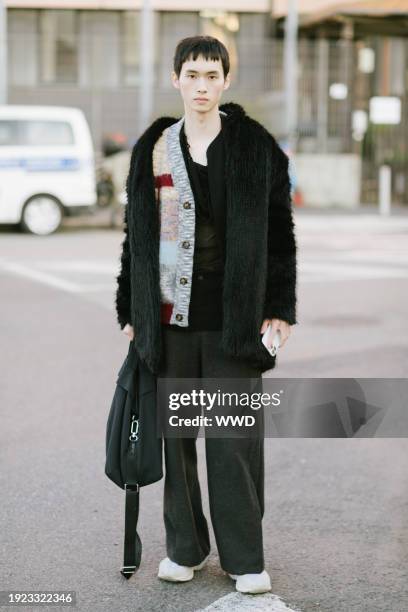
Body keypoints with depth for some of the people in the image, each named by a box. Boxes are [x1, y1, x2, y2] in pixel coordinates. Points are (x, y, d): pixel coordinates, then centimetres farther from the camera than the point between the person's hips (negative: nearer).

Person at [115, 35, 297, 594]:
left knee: (235, 436, -1)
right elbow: (137, 235, 10)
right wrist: (132, 311, 7)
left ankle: (245, 557, 11)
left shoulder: (255, 146, 1)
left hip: (233, 313, -2)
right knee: (175, 431, 7)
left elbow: (279, 229, 1)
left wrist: (280, 309, -4)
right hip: (170, 312, 2)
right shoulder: (154, 149, 7)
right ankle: (185, 546, 21)